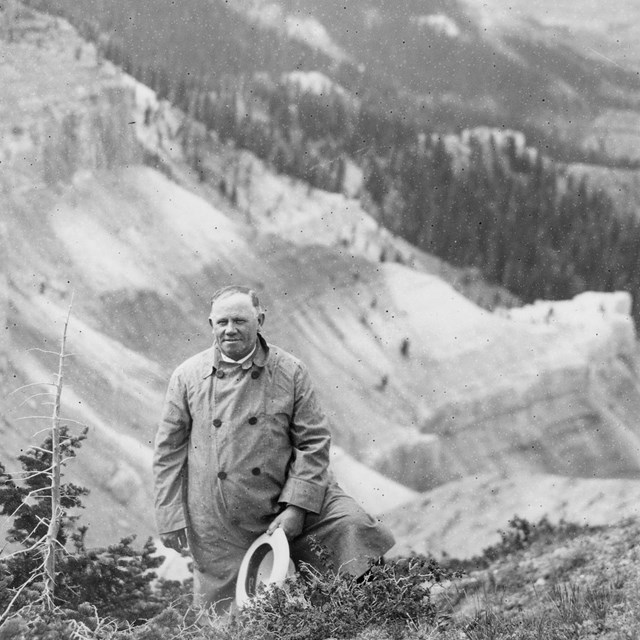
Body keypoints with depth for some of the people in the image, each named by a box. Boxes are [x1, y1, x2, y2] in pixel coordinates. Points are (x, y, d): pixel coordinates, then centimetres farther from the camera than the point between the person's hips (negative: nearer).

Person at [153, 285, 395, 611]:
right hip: (218, 520, 0)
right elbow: (169, 450, 7)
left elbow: (314, 442, -1)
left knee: (354, 527, -19)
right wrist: (170, 517, 2)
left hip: (288, 499, 0)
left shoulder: (290, 372, 0)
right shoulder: (187, 376, 2)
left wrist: (296, 507, -11)